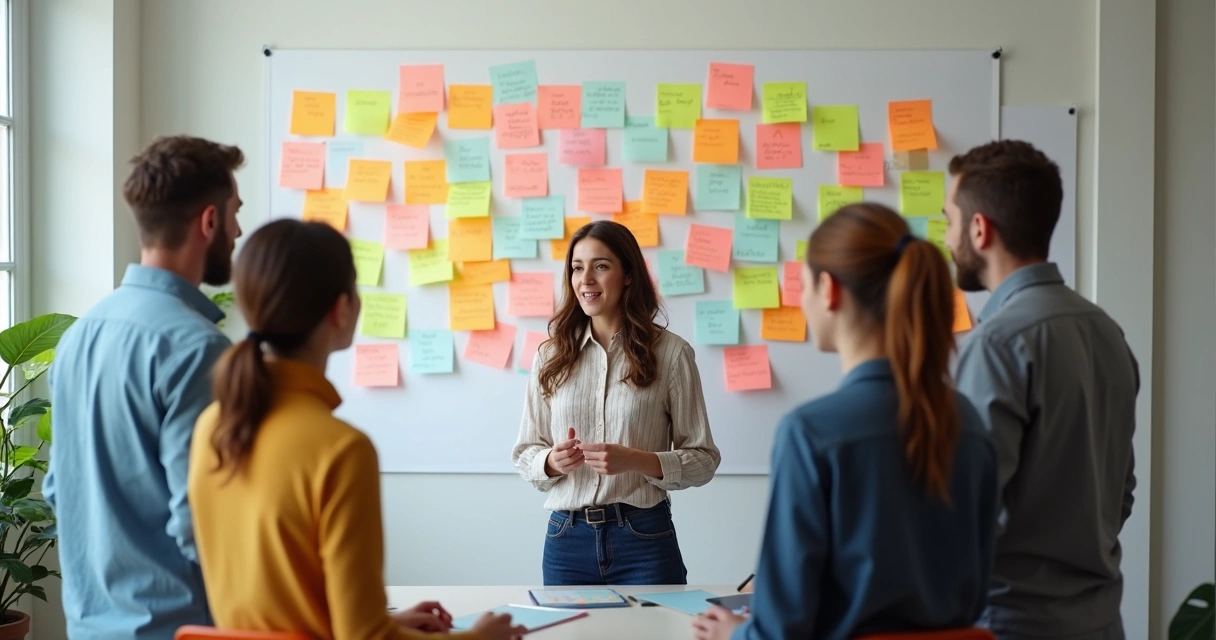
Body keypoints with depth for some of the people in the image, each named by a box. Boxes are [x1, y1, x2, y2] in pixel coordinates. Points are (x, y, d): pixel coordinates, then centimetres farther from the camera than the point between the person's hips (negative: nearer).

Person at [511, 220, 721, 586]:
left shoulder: (670, 352, -4)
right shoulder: (552, 354, 5)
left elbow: (703, 459, -3)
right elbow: (525, 455, 9)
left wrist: (636, 460, -19)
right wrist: (552, 461, -13)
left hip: (643, 537, -2)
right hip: (566, 538, 3)